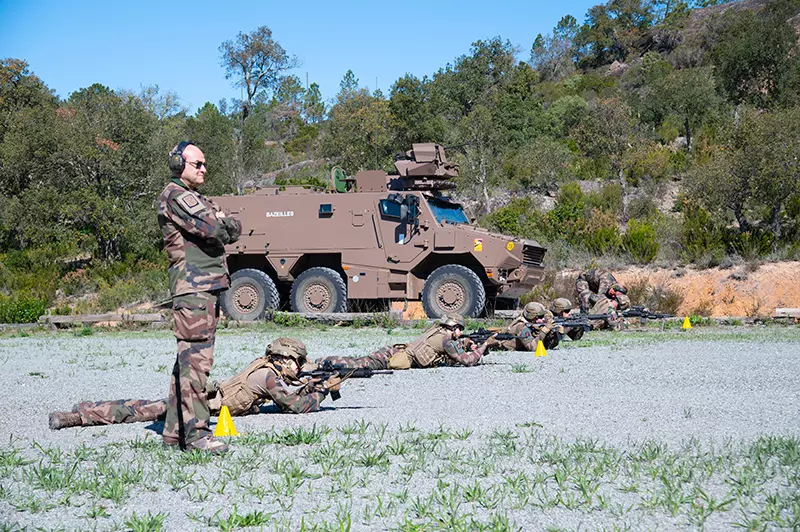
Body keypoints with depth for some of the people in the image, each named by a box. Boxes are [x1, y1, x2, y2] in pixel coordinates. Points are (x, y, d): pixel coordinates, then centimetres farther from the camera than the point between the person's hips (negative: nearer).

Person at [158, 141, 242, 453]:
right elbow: (212, 229, -19)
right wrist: (224, 228, 2)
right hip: (192, 286, -10)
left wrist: (226, 227, -5)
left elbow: (232, 230, 16)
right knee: (196, 358, -13)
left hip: (207, 286, 10)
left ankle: (175, 430, 15)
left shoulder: (198, 199, 25)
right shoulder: (174, 196, -7)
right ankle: (195, 432, -15)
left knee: (188, 357, 11)